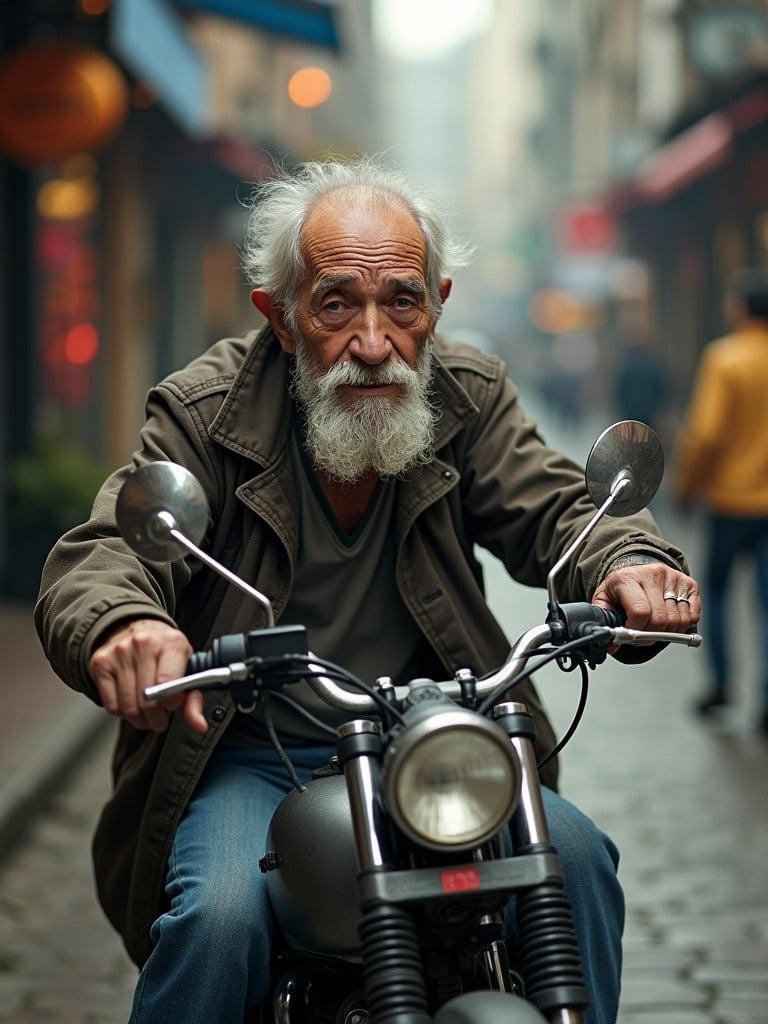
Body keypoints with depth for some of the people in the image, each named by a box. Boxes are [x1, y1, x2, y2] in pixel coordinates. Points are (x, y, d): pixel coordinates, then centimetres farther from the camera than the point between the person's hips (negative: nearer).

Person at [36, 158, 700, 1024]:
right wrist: (122, 625, -45)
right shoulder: (204, 413, -8)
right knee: (220, 915, -29)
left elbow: (559, 509, -6)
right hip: (247, 756, -3)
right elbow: (92, 560, -18)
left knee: (575, 858, -19)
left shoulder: (469, 395, 2)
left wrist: (626, 564, -32)